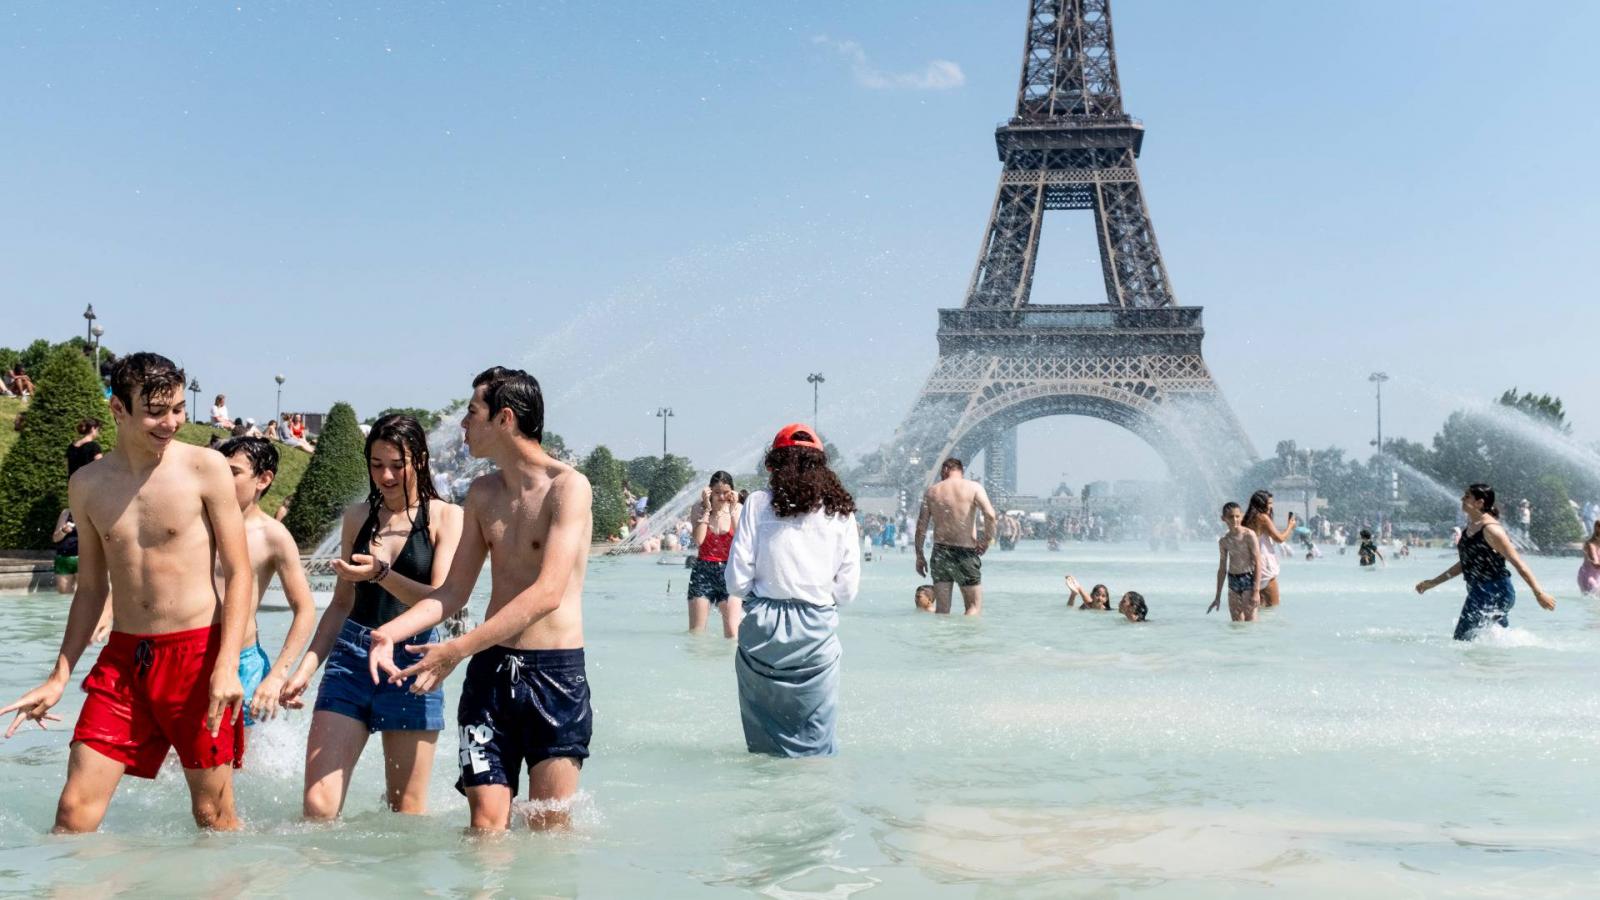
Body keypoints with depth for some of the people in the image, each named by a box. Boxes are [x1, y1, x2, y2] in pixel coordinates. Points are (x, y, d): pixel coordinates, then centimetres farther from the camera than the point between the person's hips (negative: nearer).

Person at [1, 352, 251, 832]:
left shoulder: (205, 469, -6)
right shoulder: (87, 485, 7)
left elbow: (239, 572, -5)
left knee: (214, 816, 4)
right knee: (73, 810, -2)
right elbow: (90, 587, 16)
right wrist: (59, 676, 11)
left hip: (197, 653, -3)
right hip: (122, 656, 4)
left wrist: (227, 666, -15)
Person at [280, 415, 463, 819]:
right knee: (317, 807, -7)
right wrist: (306, 666, 13)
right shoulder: (356, 516, 14)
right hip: (350, 656, 3)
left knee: (407, 815, 3)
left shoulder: (446, 517, 2)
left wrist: (382, 574, -23)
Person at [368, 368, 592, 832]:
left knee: (548, 831, 0)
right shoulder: (482, 493, 12)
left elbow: (548, 594, -20)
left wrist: (457, 649, -23)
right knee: (486, 825, 0)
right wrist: (391, 631, -4)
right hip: (490, 670, 5)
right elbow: (454, 590, 14)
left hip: (556, 672, -5)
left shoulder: (568, 486, -10)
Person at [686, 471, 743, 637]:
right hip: (703, 570, 1)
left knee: (732, 632, -8)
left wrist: (733, 511, -16)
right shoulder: (699, 508, 0)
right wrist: (707, 509, -14)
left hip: (728, 571, 0)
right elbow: (698, 540, -16)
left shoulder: (738, 509, -1)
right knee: (696, 630, 2)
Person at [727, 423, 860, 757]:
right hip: (818, 627, 1)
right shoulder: (840, 511, 2)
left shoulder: (759, 503, -2)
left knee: (764, 741, 13)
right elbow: (848, 589, 2)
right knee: (817, 744, 9)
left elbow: (737, 581, -4)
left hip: (764, 626, 0)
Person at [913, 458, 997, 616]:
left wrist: (919, 556, 11)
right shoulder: (974, 487, -1)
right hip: (966, 551, -3)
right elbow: (990, 515, -15)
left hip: (940, 551, 3)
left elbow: (921, 526, 5)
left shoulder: (931, 492, 7)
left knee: (941, 610, 8)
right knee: (975, 606, 5)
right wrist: (987, 539, -2)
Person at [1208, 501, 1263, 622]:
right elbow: (1222, 569, 14)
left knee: (1250, 620, -8)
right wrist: (1218, 596, 16)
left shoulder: (1249, 535, -9)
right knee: (1236, 624, 7)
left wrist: (1256, 591, -17)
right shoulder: (1223, 540, 6)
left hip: (1248, 580, -5)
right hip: (1232, 582, 5)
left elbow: (1258, 563, -11)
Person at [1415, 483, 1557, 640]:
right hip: (1479, 592, 10)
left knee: (1463, 640, -10)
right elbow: (1466, 563, 22)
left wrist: (1539, 593, -18)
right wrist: (1433, 582, 23)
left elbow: (1517, 563, -17)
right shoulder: (1471, 526, 11)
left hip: (1495, 593, -10)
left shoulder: (1491, 529, -16)